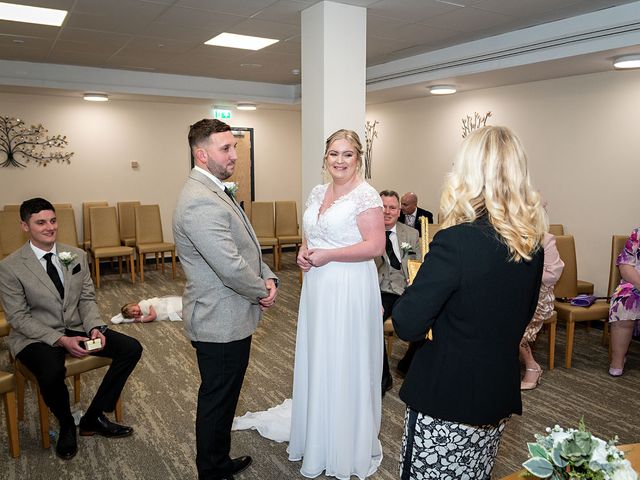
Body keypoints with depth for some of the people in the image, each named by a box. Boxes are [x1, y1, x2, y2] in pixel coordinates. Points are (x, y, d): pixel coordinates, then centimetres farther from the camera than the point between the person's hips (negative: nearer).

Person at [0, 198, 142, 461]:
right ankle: (66, 426, -1)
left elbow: (87, 299, 6)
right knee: (52, 372, -37)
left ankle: (93, 418, 3)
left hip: (77, 328, 5)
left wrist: (95, 328, -14)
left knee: (131, 348, -13)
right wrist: (61, 340, -22)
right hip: (36, 337, -5)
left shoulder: (76, 255, 3)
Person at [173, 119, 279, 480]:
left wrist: (268, 277, -1)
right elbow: (231, 268, -29)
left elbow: (247, 246, 15)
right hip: (221, 324, -10)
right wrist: (262, 291, -11)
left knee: (223, 397, 24)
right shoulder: (201, 202, -25)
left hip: (230, 318, 10)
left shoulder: (215, 192, 9)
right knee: (217, 400, 9)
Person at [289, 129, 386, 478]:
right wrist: (304, 252, -2)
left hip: (349, 290, -7)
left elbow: (375, 246, -18)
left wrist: (327, 255, -18)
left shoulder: (365, 195, -12)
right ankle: (317, 441, 35)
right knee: (316, 363, 16)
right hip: (317, 288, 7)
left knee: (345, 367, 4)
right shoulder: (317, 193, 11)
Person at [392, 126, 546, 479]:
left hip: (446, 400, -6)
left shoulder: (457, 241, -24)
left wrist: (420, 286, -2)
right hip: (500, 397, 7)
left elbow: (406, 326, -20)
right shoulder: (532, 244, -1)